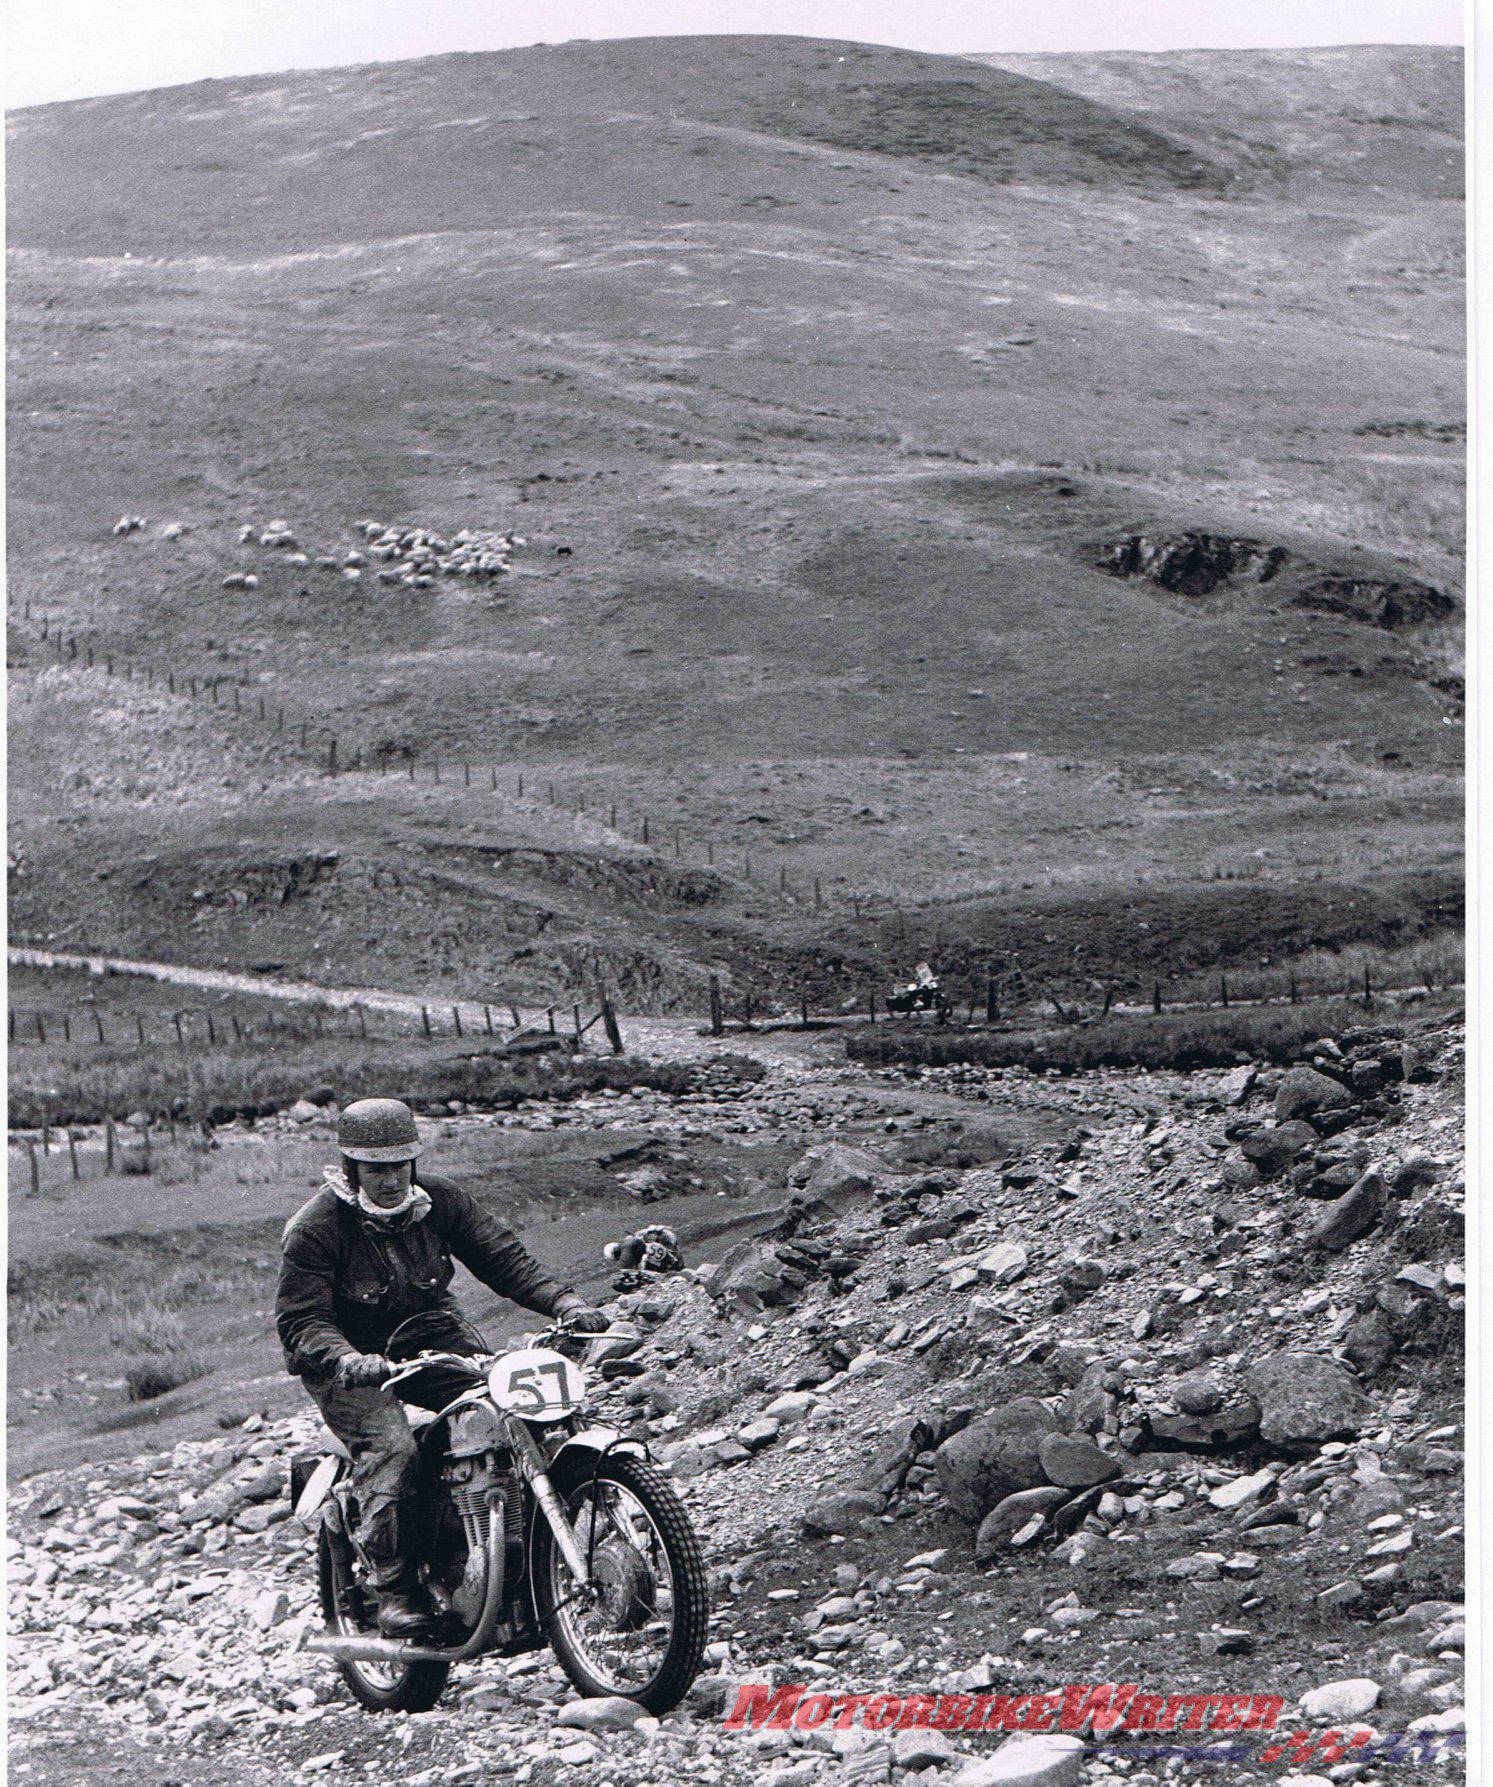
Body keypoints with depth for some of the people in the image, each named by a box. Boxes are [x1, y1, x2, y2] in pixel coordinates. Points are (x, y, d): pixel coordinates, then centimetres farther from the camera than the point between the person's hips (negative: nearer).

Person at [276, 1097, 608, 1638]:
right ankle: (394, 1589, -21)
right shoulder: (315, 1228, -14)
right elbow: (300, 1318, -18)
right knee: (390, 1447, -31)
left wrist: (565, 1302, -19)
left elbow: (502, 1257, -3)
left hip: (433, 1337, 4)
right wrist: (345, 1359, -39)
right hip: (351, 1359, -4)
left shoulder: (440, 1201, -1)